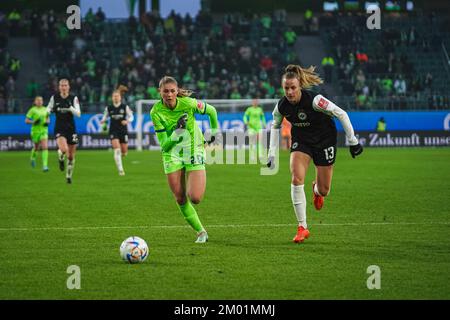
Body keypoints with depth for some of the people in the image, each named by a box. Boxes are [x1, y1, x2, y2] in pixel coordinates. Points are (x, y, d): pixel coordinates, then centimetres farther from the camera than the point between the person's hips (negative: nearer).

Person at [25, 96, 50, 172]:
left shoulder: (45, 109, 6)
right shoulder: (32, 110, -5)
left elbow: (48, 118, 20)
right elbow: (26, 121, -5)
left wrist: (47, 122, -2)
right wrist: (33, 122, -21)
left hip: (44, 130, 2)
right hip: (35, 131, -2)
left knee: (45, 147, -14)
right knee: (36, 147, 13)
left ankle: (45, 166, -18)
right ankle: (33, 158, 49)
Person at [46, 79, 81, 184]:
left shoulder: (73, 98, -2)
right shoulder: (54, 98, 1)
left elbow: (78, 114, -10)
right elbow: (48, 109, 14)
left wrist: (70, 108, -26)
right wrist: (50, 110, -10)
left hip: (71, 128, 1)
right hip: (59, 128, -1)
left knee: (71, 155, 7)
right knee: (64, 149, -27)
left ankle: (69, 175, 27)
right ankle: (61, 159, 9)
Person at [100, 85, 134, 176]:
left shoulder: (125, 107, -2)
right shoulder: (108, 108, 0)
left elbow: (131, 117, 4)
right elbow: (105, 116, 13)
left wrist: (127, 121, -17)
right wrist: (103, 121, -9)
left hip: (123, 131, 1)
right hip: (113, 131, -1)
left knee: (124, 153, 6)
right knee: (117, 150, -17)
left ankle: (119, 157, 44)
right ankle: (120, 169, -12)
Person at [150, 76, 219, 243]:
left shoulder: (188, 103, -18)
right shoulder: (156, 112, -17)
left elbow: (211, 111, 3)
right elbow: (164, 145, -18)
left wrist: (214, 132, 15)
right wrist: (177, 132, -35)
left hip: (194, 150, -1)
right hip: (172, 155, 2)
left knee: (195, 198, -17)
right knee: (180, 200, -1)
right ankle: (201, 232, 15)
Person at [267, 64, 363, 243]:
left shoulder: (314, 100, -30)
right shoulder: (281, 106, -17)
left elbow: (341, 114, -21)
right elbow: (275, 126, 5)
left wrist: (353, 141, -16)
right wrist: (272, 153, 0)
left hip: (324, 139, -2)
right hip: (301, 140, 3)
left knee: (323, 190, 2)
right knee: (296, 178, -21)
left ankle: (316, 189, 45)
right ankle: (302, 227, -13)